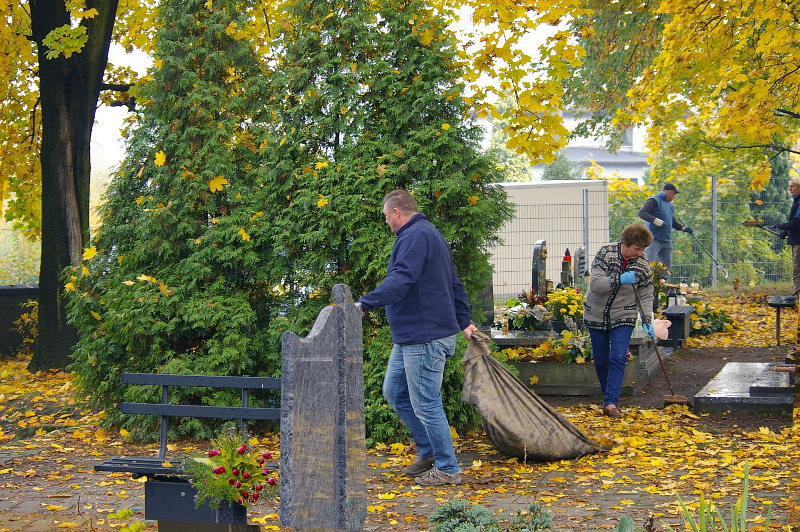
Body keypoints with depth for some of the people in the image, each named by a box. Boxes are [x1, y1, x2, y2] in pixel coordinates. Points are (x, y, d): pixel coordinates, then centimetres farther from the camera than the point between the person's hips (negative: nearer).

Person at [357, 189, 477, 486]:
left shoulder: (415, 236, -15)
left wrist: (364, 304, -36)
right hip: (409, 338, 11)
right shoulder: (429, 234, 21)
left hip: (425, 338, -11)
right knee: (394, 392, 17)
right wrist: (464, 322, 31)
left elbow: (399, 281, -29)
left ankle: (448, 469, 5)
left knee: (425, 405, -4)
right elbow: (454, 284, 27)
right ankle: (429, 452, 26)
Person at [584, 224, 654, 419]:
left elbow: (646, 296, -1)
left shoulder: (643, 265, -7)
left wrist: (647, 321, -13)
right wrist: (619, 280, -34)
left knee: (618, 359, -14)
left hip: (623, 317, 0)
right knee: (601, 360, 8)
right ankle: (608, 394, 29)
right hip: (597, 316, 0)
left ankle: (611, 403, -16)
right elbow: (595, 284, -22)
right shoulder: (605, 253, -14)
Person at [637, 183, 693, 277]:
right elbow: (642, 213, -18)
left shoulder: (671, 206, 23)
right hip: (654, 240, -9)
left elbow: (673, 222, 34)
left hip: (667, 241, 9)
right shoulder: (654, 201, -6)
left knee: (667, 266, 10)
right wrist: (656, 220, -29)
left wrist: (683, 228, 17)